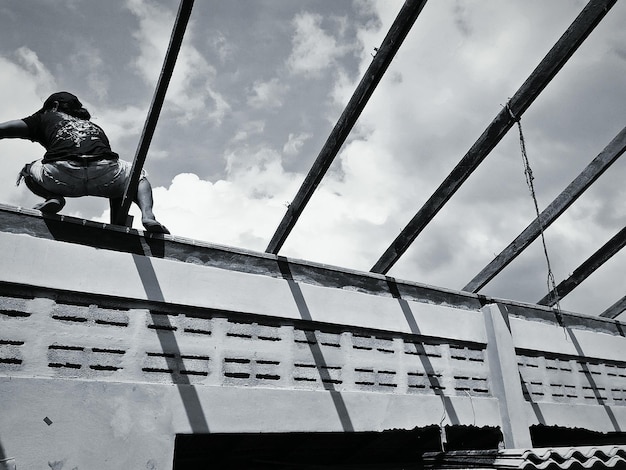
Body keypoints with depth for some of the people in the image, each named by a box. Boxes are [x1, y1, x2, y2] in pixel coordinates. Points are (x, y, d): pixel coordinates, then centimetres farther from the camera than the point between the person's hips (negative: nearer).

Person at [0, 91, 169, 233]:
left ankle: (53, 197, 0)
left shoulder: (49, 117, 30)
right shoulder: (95, 127, 38)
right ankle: (147, 214, 0)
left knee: (28, 171, 34)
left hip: (61, 176, -1)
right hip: (106, 174, 1)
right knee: (139, 175, 32)